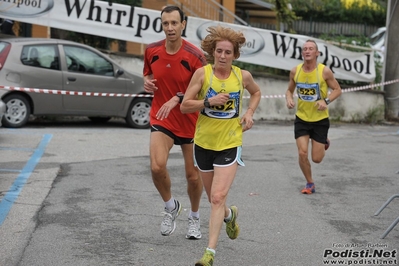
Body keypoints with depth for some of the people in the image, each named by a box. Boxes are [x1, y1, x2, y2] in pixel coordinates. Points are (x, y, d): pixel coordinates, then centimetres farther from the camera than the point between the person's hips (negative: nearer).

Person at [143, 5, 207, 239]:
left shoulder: (195, 55, -15)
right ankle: (171, 207, 9)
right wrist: (147, 83, -7)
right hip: (162, 120, 2)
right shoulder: (152, 51, -3)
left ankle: (195, 218, 35)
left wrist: (177, 99, -27)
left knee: (193, 175, 8)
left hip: (190, 122, -1)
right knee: (157, 166, -21)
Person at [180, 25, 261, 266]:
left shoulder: (243, 76, -4)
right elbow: (185, 106, -10)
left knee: (218, 197, -14)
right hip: (204, 142, 2)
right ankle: (230, 215, 52)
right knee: (214, 197, 17)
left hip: (230, 144, -2)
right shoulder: (202, 73, -9)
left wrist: (249, 113, 2)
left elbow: (256, 93, 18)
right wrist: (209, 101, -24)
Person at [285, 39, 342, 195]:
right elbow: (290, 90, 10)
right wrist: (289, 99, -12)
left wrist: (326, 101, -22)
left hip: (320, 119, -2)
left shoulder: (324, 71, -15)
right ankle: (310, 183, 14)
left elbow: (337, 90, -5)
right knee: (302, 153, -8)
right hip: (301, 119, 2)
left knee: (317, 158, 3)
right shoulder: (295, 71, -6)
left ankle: (324, 141, 39)